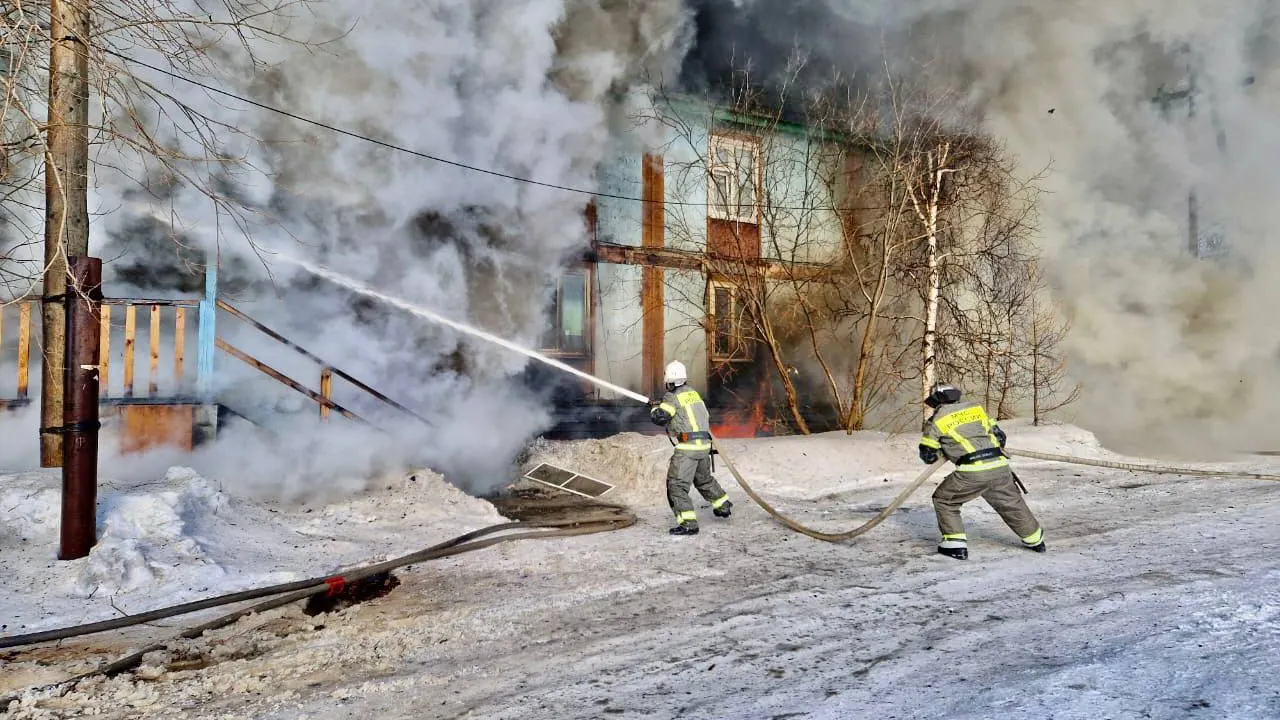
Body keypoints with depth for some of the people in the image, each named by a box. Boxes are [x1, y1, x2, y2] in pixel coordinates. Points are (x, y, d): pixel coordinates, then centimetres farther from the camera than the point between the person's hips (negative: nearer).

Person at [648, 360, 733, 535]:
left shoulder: (673, 396, -9)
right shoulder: (693, 393, 15)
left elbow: (660, 417, -17)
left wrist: (654, 408, 6)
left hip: (688, 446, -8)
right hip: (704, 444, 8)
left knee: (676, 484, -8)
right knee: (704, 479, 29)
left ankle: (688, 523, -18)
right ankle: (724, 506, 44)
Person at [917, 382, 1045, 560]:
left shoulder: (936, 421, 6)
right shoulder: (976, 407, 19)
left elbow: (928, 456, 9)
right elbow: (1000, 436, 21)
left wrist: (944, 450, 29)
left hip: (972, 472, -5)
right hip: (1000, 468, 5)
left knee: (944, 500, 15)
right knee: (1012, 503, 25)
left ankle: (955, 545, 8)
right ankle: (1035, 540, 39)